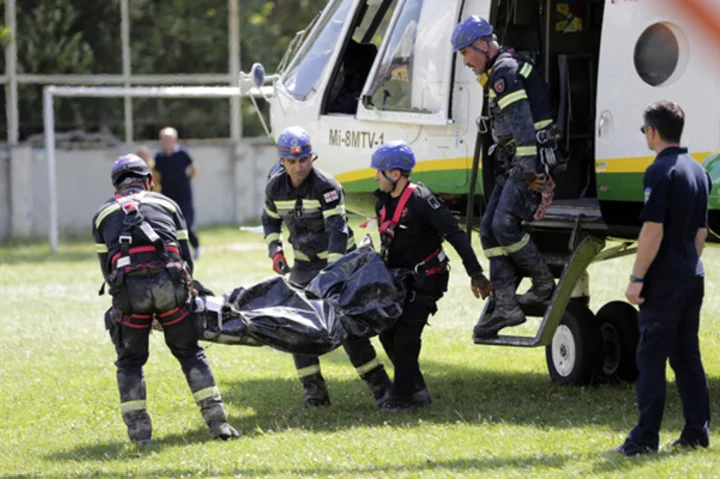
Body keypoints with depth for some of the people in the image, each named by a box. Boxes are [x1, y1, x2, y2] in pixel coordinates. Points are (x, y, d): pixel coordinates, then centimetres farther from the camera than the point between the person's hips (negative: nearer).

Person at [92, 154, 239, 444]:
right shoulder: (167, 204, 26)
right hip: (169, 282, 1)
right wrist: (185, 289, 36)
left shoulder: (102, 215, 26)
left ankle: (139, 431, 2)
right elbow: (186, 257, 23)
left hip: (128, 287, 0)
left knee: (130, 361, 13)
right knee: (190, 353, 13)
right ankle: (217, 420, 3)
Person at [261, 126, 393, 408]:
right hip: (304, 264, 6)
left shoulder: (327, 186, -21)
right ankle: (314, 391, 4)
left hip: (339, 259, -5)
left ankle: (380, 386, -3)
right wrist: (275, 250, 0)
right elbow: (270, 220, 16)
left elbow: (337, 230, -26)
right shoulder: (275, 188, -4)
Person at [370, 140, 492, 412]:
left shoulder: (421, 200, -21)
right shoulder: (383, 201, 5)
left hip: (425, 279, -8)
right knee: (388, 333, 5)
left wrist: (475, 274, -28)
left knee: (406, 335, -14)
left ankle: (402, 395, -4)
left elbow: (456, 236, -24)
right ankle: (417, 389, 16)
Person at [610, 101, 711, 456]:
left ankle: (646, 436, -7)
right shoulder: (698, 171, 13)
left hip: (663, 280, -8)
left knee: (652, 357, -6)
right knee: (687, 357, 12)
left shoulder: (660, 171, -14)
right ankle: (697, 431, 12)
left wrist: (637, 277, -16)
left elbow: (653, 230, -19)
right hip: (692, 277, 8)